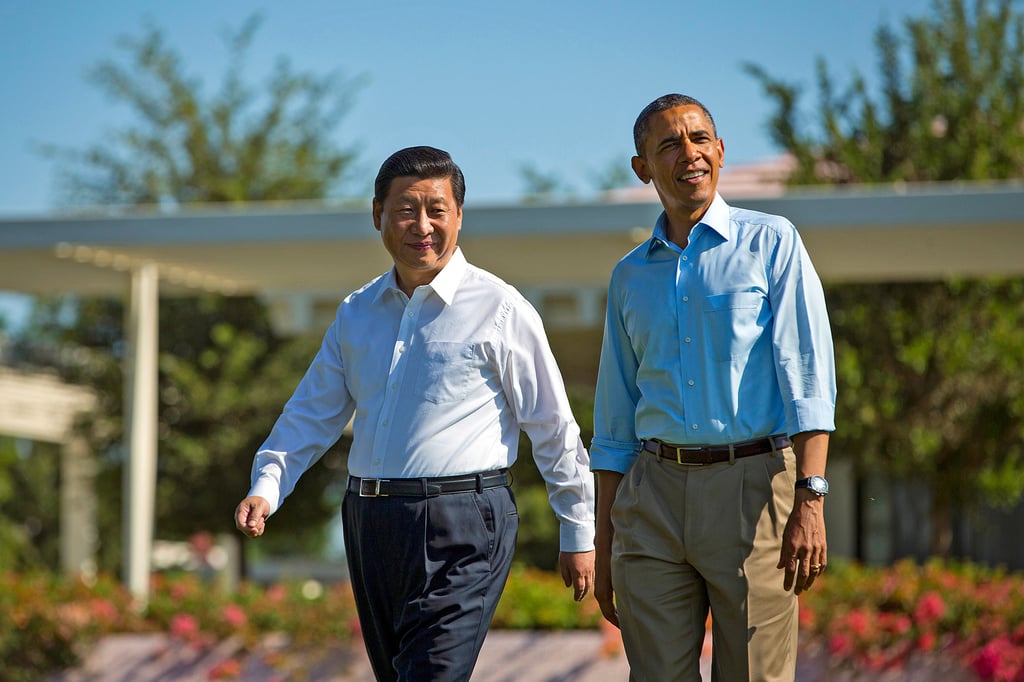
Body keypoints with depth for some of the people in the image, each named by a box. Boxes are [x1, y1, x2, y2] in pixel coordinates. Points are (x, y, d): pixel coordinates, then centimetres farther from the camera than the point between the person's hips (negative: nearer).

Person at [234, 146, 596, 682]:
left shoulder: (498, 310, -3)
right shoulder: (356, 314, 14)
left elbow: (553, 429, 1)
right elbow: (313, 412, 17)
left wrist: (578, 533, 3)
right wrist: (266, 488, 1)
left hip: (460, 524, -6)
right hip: (370, 525, 7)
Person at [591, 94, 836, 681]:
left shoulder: (771, 243, 4)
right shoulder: (630, 276, 16)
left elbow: (809, 381, -4)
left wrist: (811, 502, -15)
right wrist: (604, 545, 13)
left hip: (752, 486, -4)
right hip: (654, 495, 4)